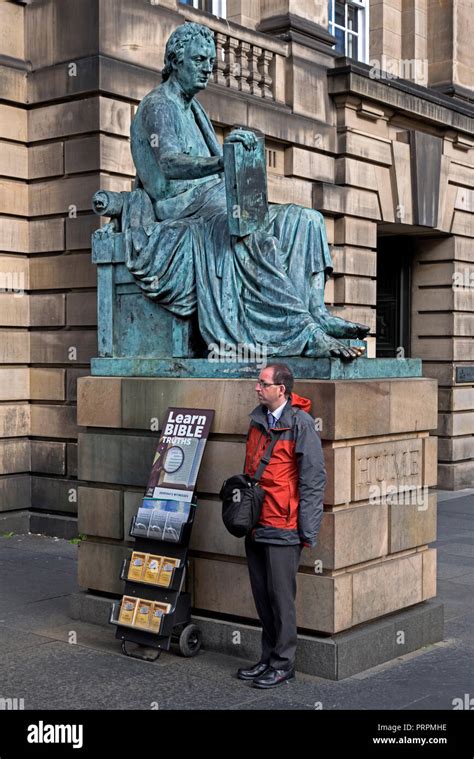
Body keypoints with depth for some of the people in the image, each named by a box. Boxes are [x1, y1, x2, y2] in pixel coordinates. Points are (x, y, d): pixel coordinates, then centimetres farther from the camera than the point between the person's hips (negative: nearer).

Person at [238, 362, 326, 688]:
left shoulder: (300, 423, -12)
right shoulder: (258, 419, 11)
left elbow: (313, 479, -12)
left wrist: (307, 532, -13)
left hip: (282, 528, -7)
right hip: (256, 524, 7)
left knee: (281, 597, 1)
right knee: (262, 595, 14)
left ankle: (283, 663, 14)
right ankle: (269, 658, 25)